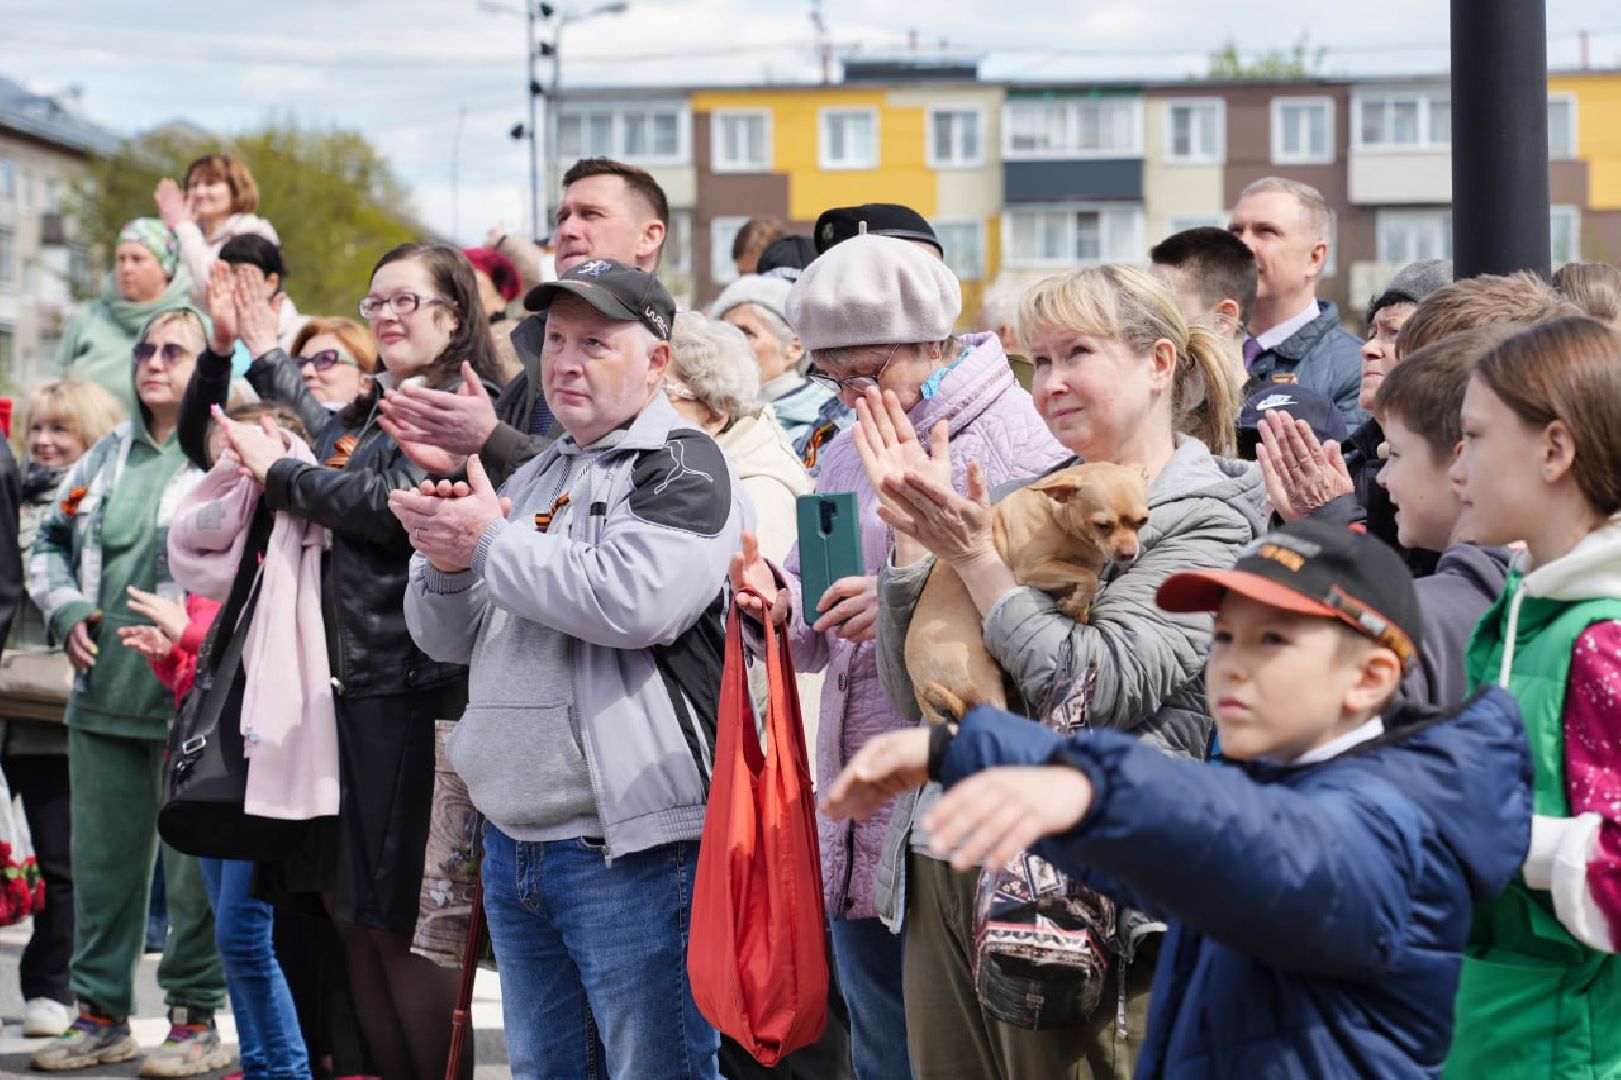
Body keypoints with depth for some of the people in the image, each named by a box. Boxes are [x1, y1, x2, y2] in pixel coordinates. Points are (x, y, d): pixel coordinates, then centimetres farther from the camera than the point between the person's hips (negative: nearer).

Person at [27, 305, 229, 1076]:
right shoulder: (107, 458, 15)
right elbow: (50, 544, 23)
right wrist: (65, 609, 6)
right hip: (104, 694, 7)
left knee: (195, 867, 0)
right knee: (101, 858, 11)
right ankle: (100, 1011, 21)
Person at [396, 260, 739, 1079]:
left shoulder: (683, 469, -6)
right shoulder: (534, 476, 18)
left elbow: (632, 598, -25)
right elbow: (448, 639, 19)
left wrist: (491, 542, -13)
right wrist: (446, 563, -4)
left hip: (630, 849, -8)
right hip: (512, 846, 8)